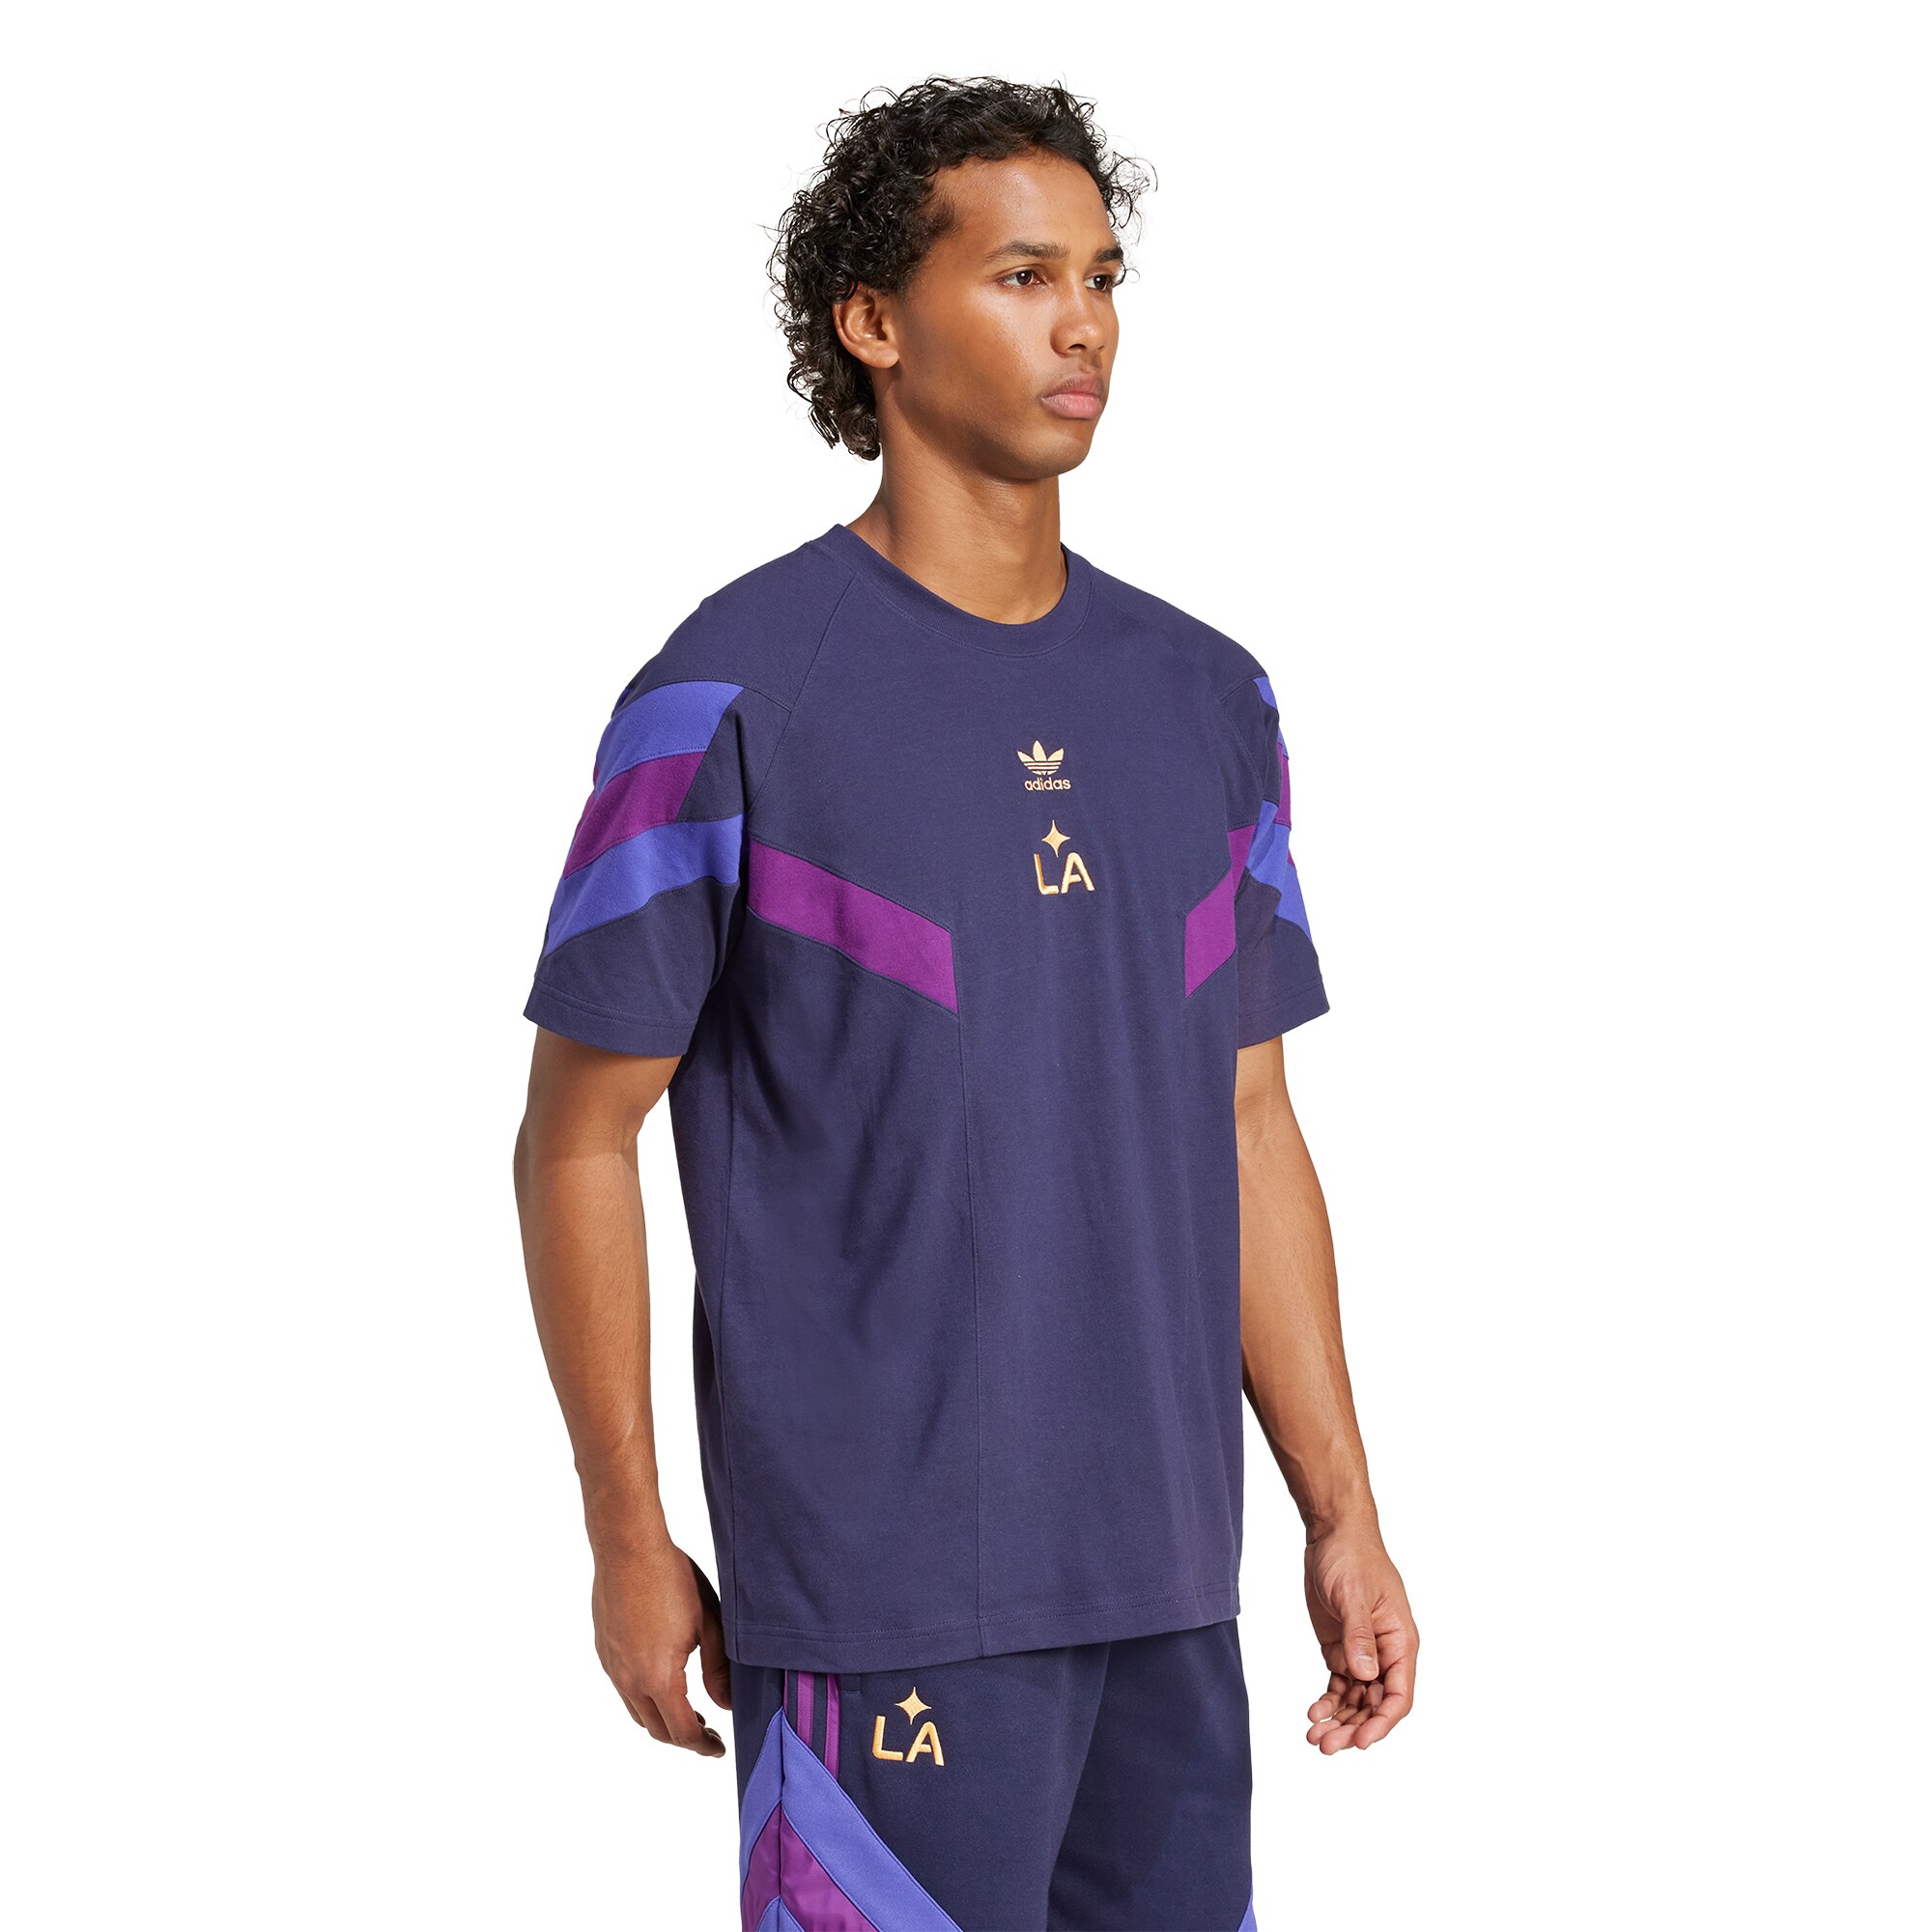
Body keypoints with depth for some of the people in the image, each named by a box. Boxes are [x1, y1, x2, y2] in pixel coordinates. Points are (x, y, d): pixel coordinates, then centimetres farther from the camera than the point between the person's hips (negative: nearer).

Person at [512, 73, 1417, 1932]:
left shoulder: (1206, 701, 10)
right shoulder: (735, 695, -7)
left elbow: (1251, 1134, 13)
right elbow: (578, 1138, -3)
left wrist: (1344, 1515, 10)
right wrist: (630, 1544, -4)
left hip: (1167, 1588, 6)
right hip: (884, 1597, -5)